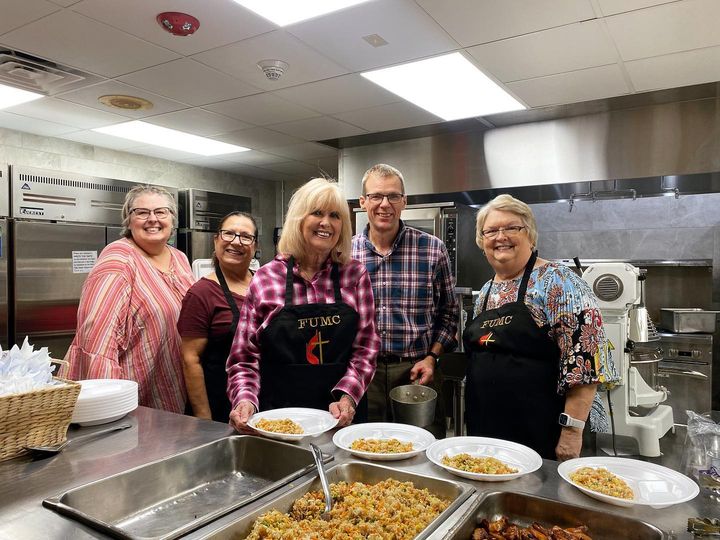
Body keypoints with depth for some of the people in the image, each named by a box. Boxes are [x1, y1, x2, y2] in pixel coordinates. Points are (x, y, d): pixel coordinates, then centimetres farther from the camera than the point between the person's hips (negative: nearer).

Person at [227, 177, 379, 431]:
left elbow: (366, 346, -3)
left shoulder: (355, 275, -2)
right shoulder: (265, 278, -5)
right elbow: (245, 356, -1)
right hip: (279, 417, -1)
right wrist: (245, 400, -17)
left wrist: (347, 396, -16)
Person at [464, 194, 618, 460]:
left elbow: (585, 358, -17)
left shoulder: (557, 282, -11)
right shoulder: (486, 292, 11)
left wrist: (572, 429, -21)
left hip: (542, 436, -6)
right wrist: (473, 423, 16)